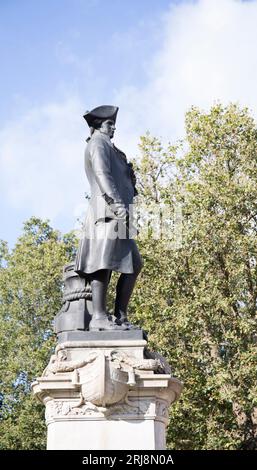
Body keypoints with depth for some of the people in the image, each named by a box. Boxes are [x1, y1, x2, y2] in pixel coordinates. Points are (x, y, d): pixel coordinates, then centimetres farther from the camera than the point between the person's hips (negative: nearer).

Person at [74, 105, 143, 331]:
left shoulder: (108, 147, 32)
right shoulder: (98, 143, 2)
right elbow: (102, 174, -14)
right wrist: (116, 202, -25)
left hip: (117, 213, 10)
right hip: (108, 210, -10)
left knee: (133, 265, 5)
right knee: (105, 263, -15)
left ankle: (120, 317, 2)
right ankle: (99, 317, -19)